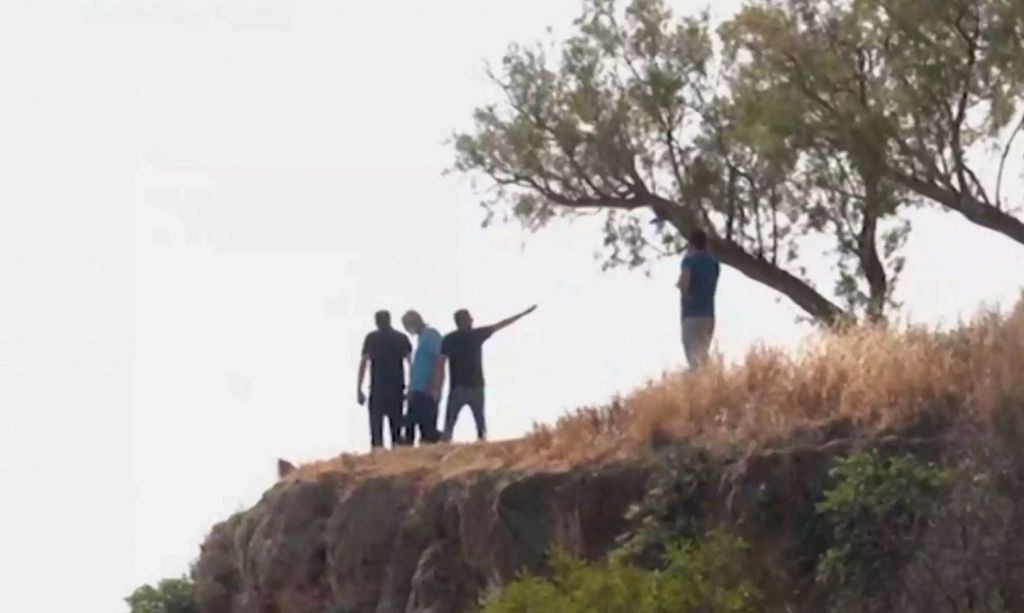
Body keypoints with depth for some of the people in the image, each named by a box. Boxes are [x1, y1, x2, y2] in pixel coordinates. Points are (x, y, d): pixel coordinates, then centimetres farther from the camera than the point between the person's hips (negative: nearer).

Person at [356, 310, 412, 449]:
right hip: (397, 388, 2)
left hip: (377, 388, -2)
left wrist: (359, 389, -3)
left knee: (376, 426, -1)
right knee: (396, 426, 9)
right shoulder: (402, 338, 6)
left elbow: (364, 363, -4)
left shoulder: (372, 338, 1)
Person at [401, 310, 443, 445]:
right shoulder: (421, 337, 20)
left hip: (426, 390, -10)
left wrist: (432, 388, -22)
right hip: (417, 390, 10)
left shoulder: (431, 335, -8)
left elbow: (437, 362, -16)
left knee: (426, 427, -10)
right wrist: (411, 388, 21)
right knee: (411, 424, 7)